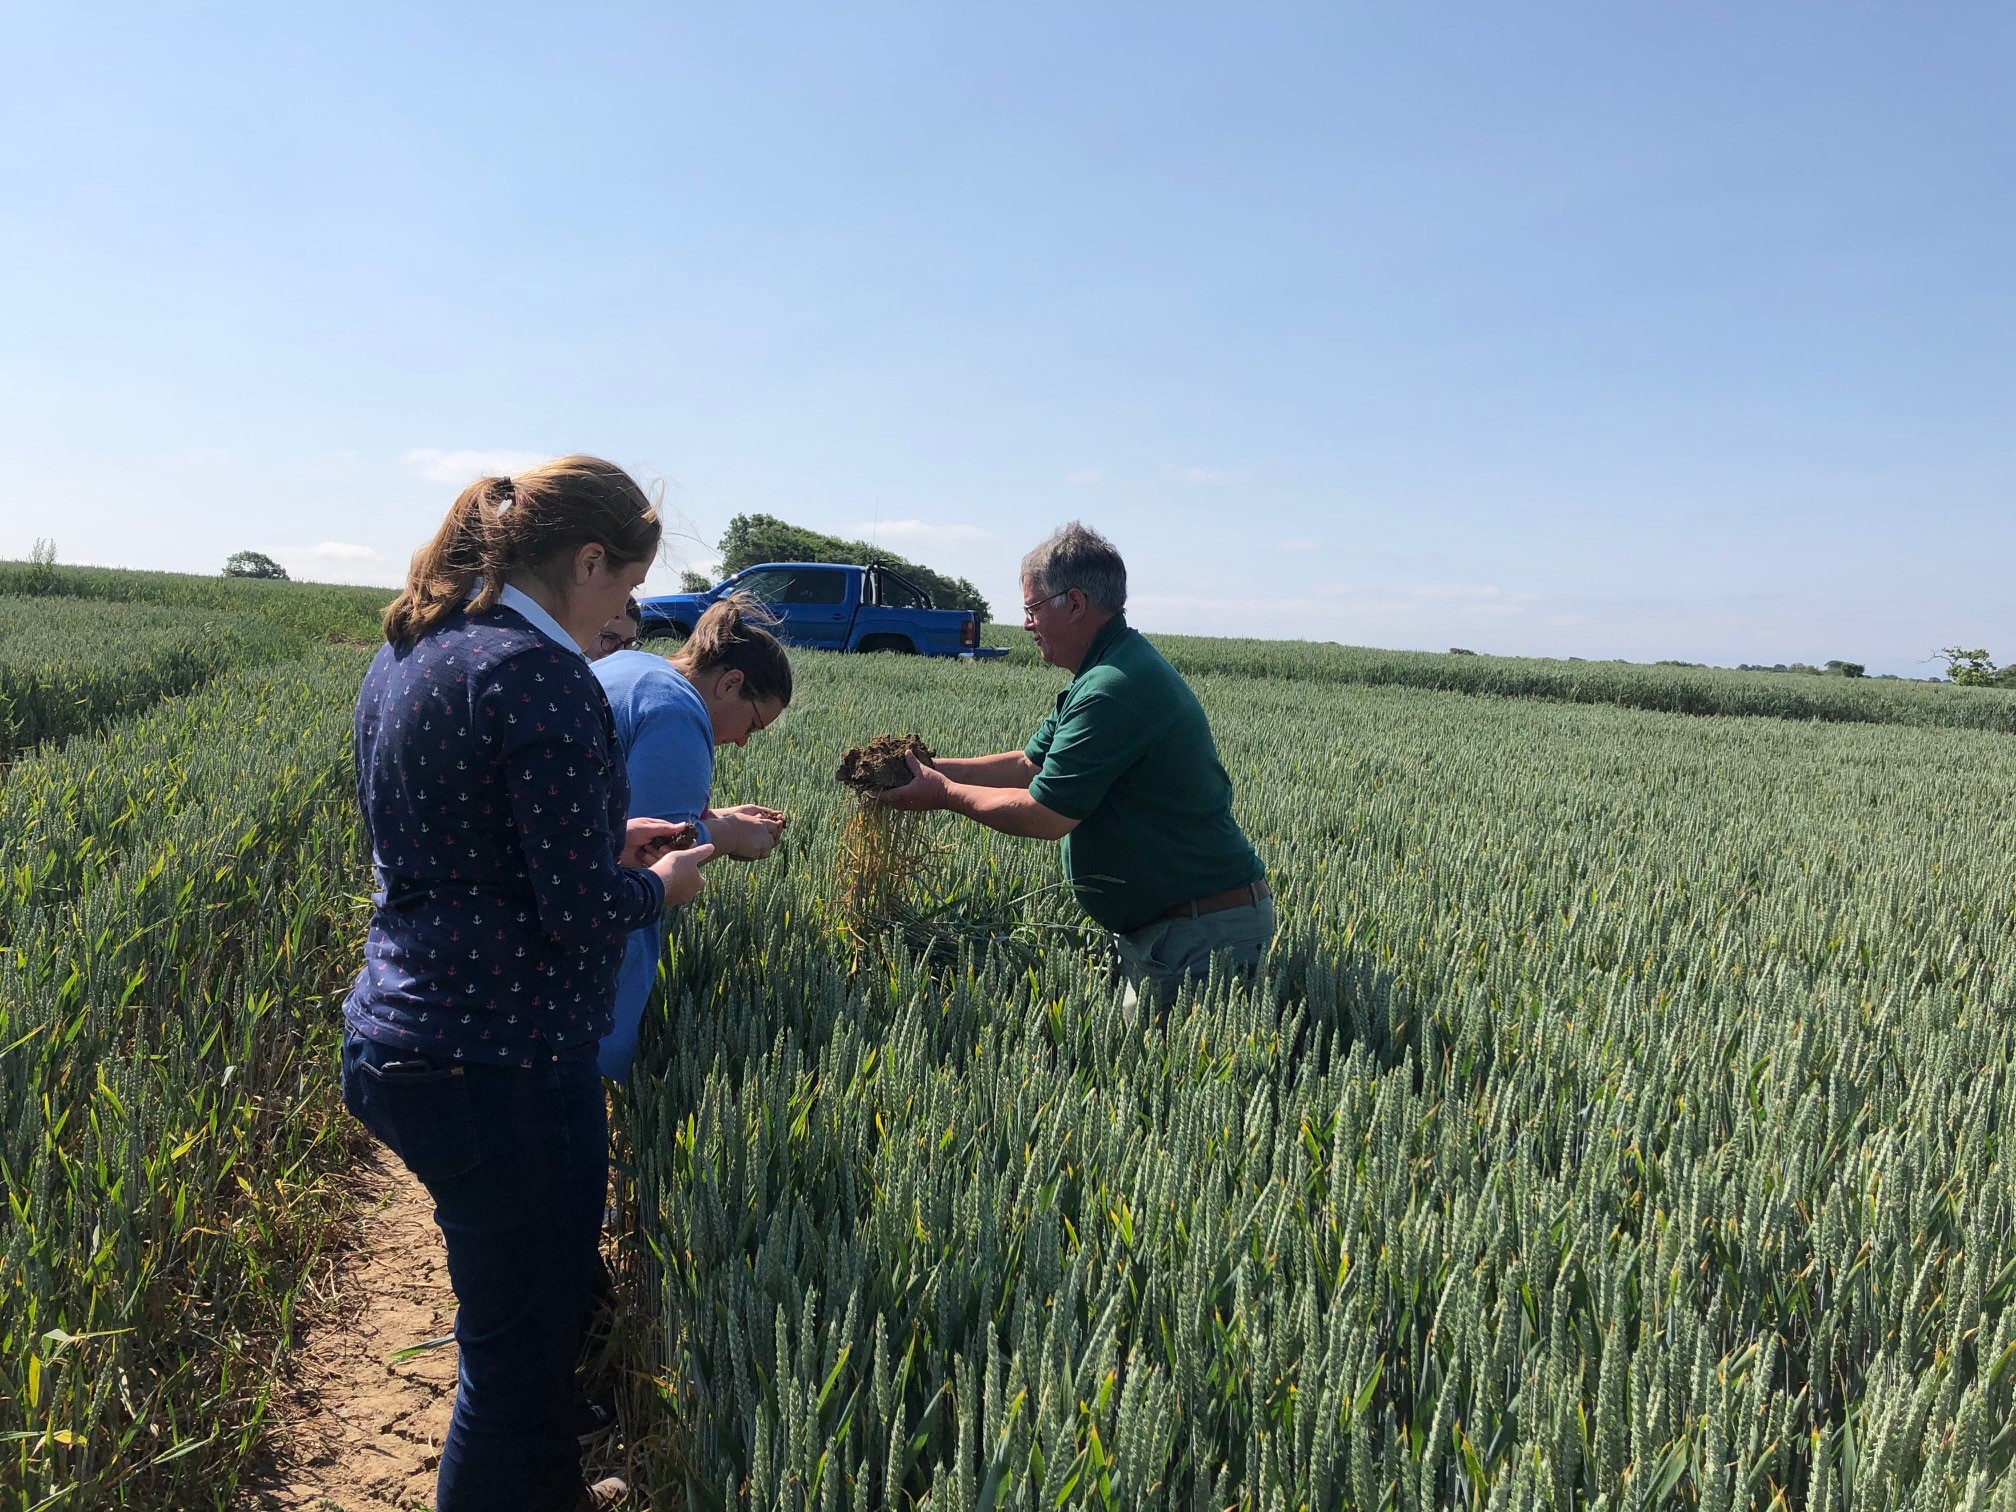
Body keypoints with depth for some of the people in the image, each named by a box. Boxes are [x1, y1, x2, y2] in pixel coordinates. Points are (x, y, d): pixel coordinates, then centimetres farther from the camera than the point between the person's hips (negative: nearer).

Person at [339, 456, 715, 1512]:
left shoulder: (404, 652, 9)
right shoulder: (541, 676, -21)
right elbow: (580, 910, -21)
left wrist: (602, 842, 16)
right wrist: (656, 885, -1)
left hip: (392, 1041, 10)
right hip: (499, 1066, -10)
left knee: (537, 1304, 27)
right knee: (520, 1339, 9)